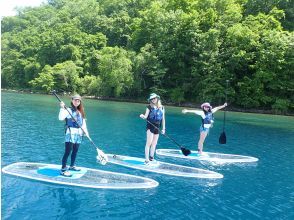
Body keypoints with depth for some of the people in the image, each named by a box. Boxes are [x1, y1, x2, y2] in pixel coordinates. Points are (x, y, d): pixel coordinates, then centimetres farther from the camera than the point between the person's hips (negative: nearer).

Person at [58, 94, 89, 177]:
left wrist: (86, 131, 7)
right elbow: (61, 118, -18)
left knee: (75, 151, 14)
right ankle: (63, 169, -6)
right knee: (68, 151, -10)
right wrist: (62, 108, -27)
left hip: (79, 134, 7)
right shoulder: (68, 110, -4)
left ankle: (72, 166, 30)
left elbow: (83, 123, 18)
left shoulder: (81, 112, 18)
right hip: (70, 133, -7)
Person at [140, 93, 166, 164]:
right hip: (150, 126, -4)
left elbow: (163, 118, 11)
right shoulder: (149, 107, -2)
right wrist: (143, 116, -32)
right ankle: (147, 159, -8)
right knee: (149, 143, -10)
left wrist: (163, 128, 9)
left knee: (154, 143, 10)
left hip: (157, 127, 4)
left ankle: (151, 158, 22)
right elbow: (146, 116, -9)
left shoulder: (161, 108, 8)